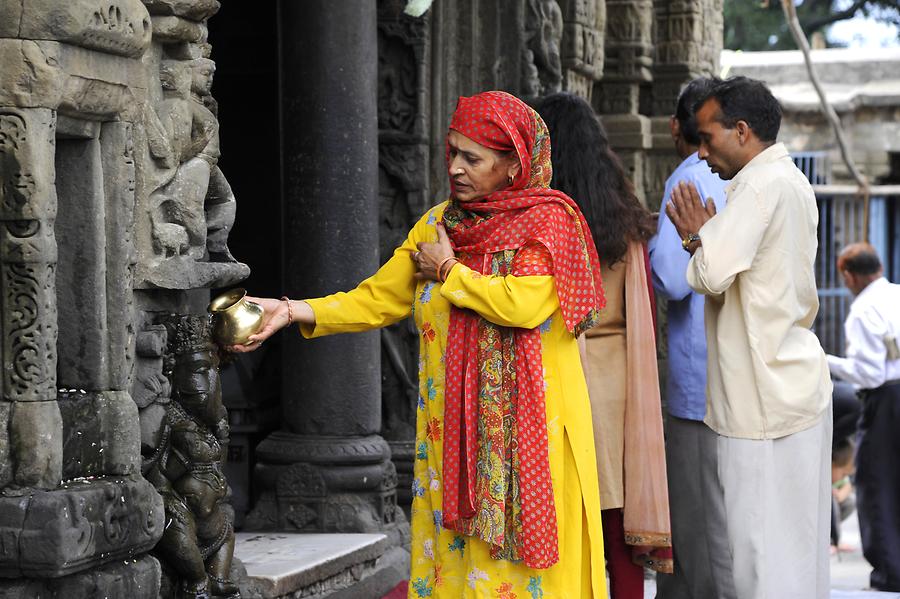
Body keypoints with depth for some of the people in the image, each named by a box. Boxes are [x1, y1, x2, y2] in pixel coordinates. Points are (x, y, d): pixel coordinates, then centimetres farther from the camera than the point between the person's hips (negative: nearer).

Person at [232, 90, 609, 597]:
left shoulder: (550, 221, -5)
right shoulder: (439, 224, 12)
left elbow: (523, 304, -21)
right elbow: (377, 298, 9)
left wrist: (448, 271, -7)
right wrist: (294, 312, -5)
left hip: (527, 428, -5)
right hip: (453, 425, 5)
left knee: (524, 543, -4)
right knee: (454, 549, 4)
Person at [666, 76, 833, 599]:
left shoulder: (761, 185, -15)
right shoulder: (795, 183, 16)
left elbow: (712, 275, -23)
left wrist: (696, 236, -3)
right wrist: (708, 234, 9)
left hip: (765, 399, -10)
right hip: (799, 384, 10)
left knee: (765, 551, -7)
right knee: (799, 547, 12)